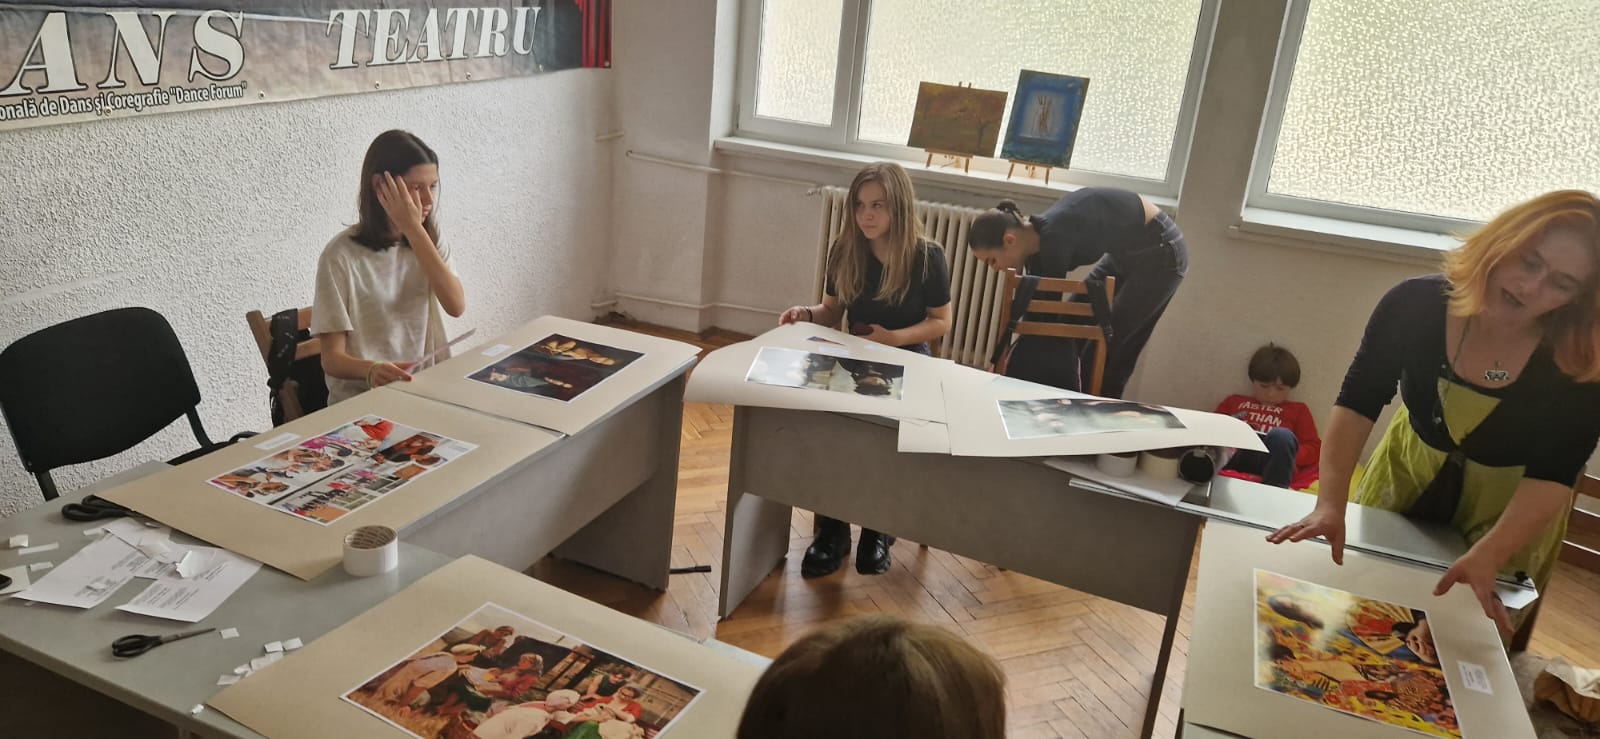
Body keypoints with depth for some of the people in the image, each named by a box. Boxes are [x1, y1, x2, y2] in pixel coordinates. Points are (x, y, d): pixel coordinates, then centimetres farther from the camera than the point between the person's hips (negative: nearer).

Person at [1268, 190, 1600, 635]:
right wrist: (1330, 504, -38)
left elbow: (1550, 477, -26)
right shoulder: (1417, 304, -26)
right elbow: (1357, 404, -26)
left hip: (1511, 513, -1)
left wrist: (1485, 558, -42)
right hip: (1408, 475, 1)